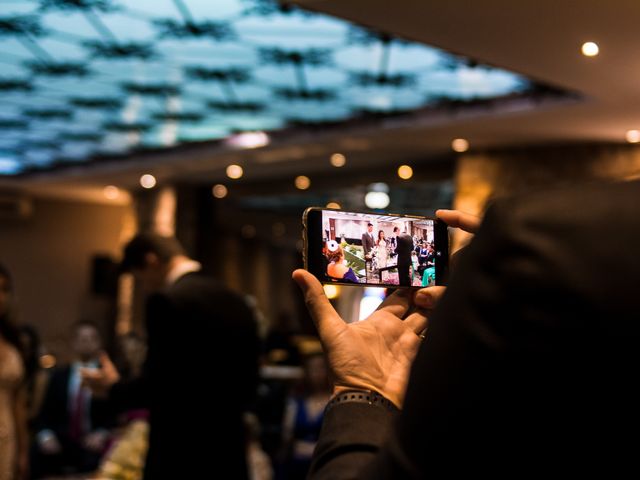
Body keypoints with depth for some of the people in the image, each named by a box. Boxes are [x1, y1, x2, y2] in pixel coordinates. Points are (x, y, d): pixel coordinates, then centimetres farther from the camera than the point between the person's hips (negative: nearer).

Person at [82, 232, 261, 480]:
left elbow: (156, 383, -16)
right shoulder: (238, 302, 10)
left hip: (180, 453, -7)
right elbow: (247, 388, 12)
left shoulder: (167, 300, -12)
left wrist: (113, 388, 2)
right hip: (229, 453, 7)